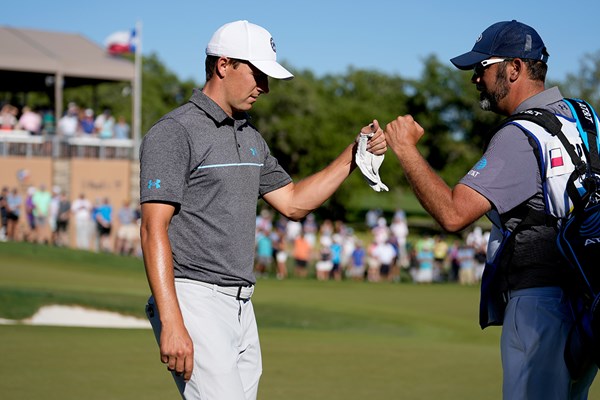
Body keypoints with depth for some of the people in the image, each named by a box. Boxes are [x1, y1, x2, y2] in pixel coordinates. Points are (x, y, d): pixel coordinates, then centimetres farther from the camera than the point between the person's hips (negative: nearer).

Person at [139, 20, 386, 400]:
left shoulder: (251, 137, 18)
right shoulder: (175, 133, -9)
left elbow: (293, 202, 23)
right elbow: (154, 229, -15)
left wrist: (353, 155, 12)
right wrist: (171, 323, -23)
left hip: (242, 307, 9)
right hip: (193, 300, -8)